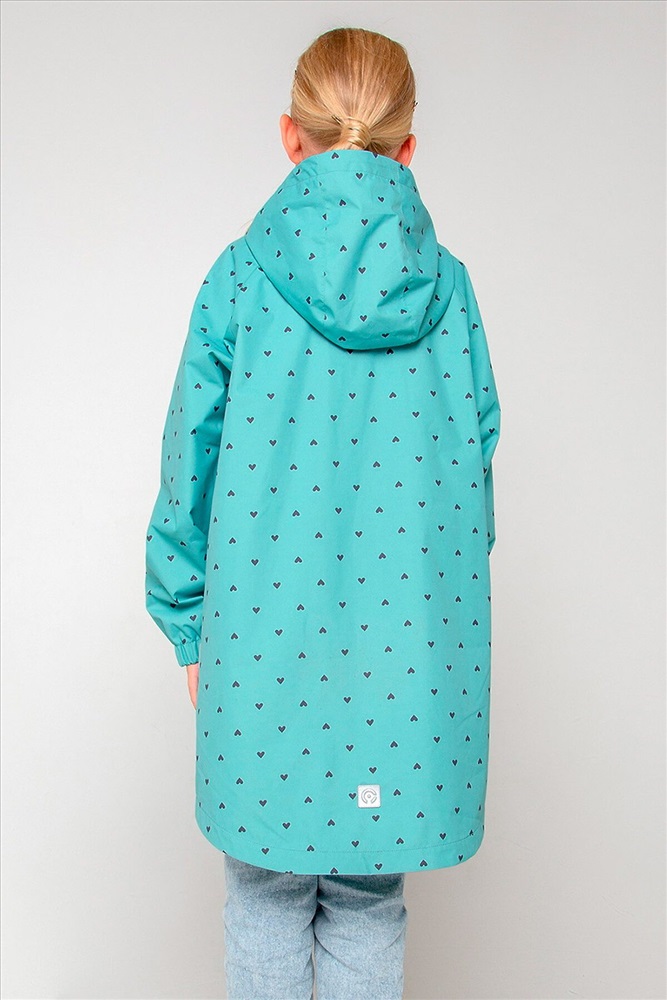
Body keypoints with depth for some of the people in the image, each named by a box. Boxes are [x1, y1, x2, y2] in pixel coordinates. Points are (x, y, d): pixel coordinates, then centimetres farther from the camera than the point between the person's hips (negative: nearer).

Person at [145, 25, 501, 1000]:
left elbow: (193, 464, -1)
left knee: (267, 890, 16)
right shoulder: (446, 284, 0)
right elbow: (473, 461, 4)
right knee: (368, 899, 16)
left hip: (267, 627, -1)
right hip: (406, 638, 2)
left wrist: (189, 627, 10)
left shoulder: (240, 277, -4)